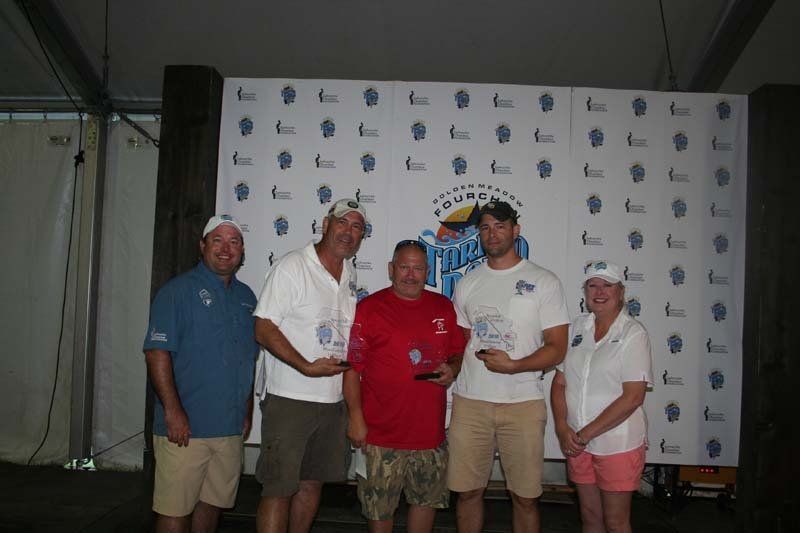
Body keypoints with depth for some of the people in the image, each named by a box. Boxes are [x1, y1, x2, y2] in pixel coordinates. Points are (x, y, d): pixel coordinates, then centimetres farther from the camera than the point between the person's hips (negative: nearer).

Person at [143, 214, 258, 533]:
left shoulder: (246, 297, 12)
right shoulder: (178, 291, -7)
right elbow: (157, 353, -14)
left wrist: (247, 411, 15)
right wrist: (173, 411, -18)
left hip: (231, 428, 6)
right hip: (184, 427, -6)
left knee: (212, 505, 16)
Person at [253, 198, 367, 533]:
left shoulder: (350, 275, 12)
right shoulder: (292, 267, -10)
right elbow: (264, 330, -15)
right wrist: (307, 367, -21)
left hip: (334, 400, 7)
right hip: (289, 398, -7)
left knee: (313, 482, 17)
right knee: (278, 490, -1)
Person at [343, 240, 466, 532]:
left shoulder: (443, 307, 8)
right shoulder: (369, 308, -6)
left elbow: (458, 353, 18)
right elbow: (351, 367, -7)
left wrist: (452, 370, -4)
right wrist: (355, 417, -11)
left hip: (430, 429, 4)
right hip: (381, 432, -4)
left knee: (428, 498, 17)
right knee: (379, 507, 10)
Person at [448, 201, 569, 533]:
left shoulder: (544, 282, 1)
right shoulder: (467, 283, 12)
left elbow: (557, 349, -4)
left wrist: (513, 365, -18)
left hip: (523, 403, -2)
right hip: (470, 400, 3)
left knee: (525, 497, 6)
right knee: (468, 491, 8)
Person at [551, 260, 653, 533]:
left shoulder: (633, 334, -10)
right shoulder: (576, 328, 5)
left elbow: (633, 397, -17)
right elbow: (559, 383, 6)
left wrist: (585, 434, -15)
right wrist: (562, 429, -9)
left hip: (618, 445, -4)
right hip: (577, 444, 5)